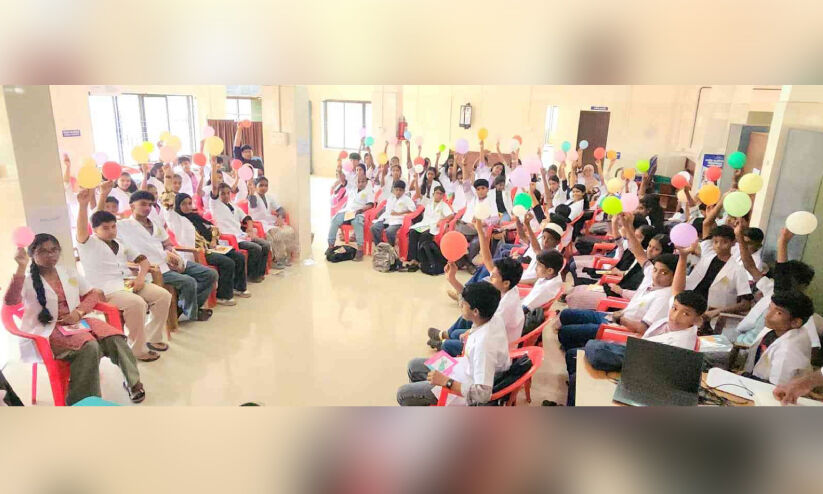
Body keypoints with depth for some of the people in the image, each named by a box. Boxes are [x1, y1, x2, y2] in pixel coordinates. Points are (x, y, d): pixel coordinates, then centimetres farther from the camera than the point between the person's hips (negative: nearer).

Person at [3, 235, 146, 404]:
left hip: (75, 323, 5)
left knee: (114, 338, -23)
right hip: (48, 331, -4)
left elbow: (93, 294, 16)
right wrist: (21, 268, -29)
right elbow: (10, 301, -21)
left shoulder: (69, 275, 13)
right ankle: (81, 402, -21)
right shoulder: (28, 281, -2)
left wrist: (79, 312, -4)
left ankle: (132, 381, -4)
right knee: (89, 346, -34)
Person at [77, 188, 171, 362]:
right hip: (106, 290, -6)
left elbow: (143, 260, 20)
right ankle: (137, 349, -19)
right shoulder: (88, 244, 2)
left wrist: (141, 277, -2)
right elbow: (81, 230, -21)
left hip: (129, 283, 7)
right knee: (137, 303, -34)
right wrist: (83, 205, -38)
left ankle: (152, 337, 3)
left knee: (163, 295, -13)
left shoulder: (121, 244, 22)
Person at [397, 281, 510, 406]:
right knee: (414, 366, 21)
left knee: (403, 394, 1)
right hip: (467, 368, 9)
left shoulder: (484, 343, -41)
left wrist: (446, 381, -34)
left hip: (467, 390, -9)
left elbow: (483, 394, -38)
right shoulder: (494, 317, -15)